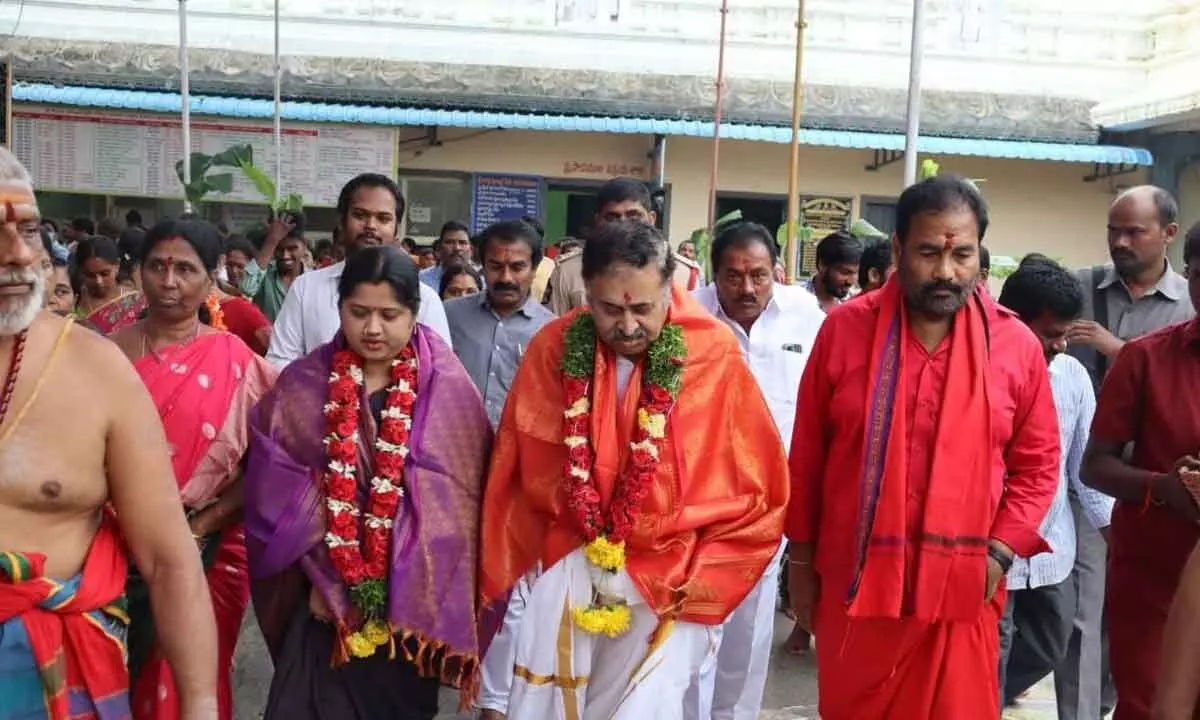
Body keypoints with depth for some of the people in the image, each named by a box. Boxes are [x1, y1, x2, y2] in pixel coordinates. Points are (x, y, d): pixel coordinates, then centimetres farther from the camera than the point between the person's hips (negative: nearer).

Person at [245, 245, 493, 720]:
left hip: (413, 603, -1)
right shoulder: (302, 386, -1)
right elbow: (273, 492, -2)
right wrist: (321, 574, -7)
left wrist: (412, 587, -10)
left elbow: (459, 503, -6)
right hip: (327, 599, 1)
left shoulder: (449, 389, -6)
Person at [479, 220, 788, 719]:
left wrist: (697, 579, -4)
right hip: (564, 571, 2)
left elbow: (755, 488, -3)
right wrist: (515, 567, 6)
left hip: (670, 584, -1)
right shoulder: (552, 350, -8)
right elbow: (516, 474, 4)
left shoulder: (714, 355, -12)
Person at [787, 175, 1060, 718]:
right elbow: (806, 454, 2)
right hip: (853, 582, 1)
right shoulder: (844, 329, -3)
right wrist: (801, 558, 6)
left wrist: (999, 552, -5)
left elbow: (1037, 463, 6)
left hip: (961, 590, 0)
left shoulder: (1017, 345, -2)